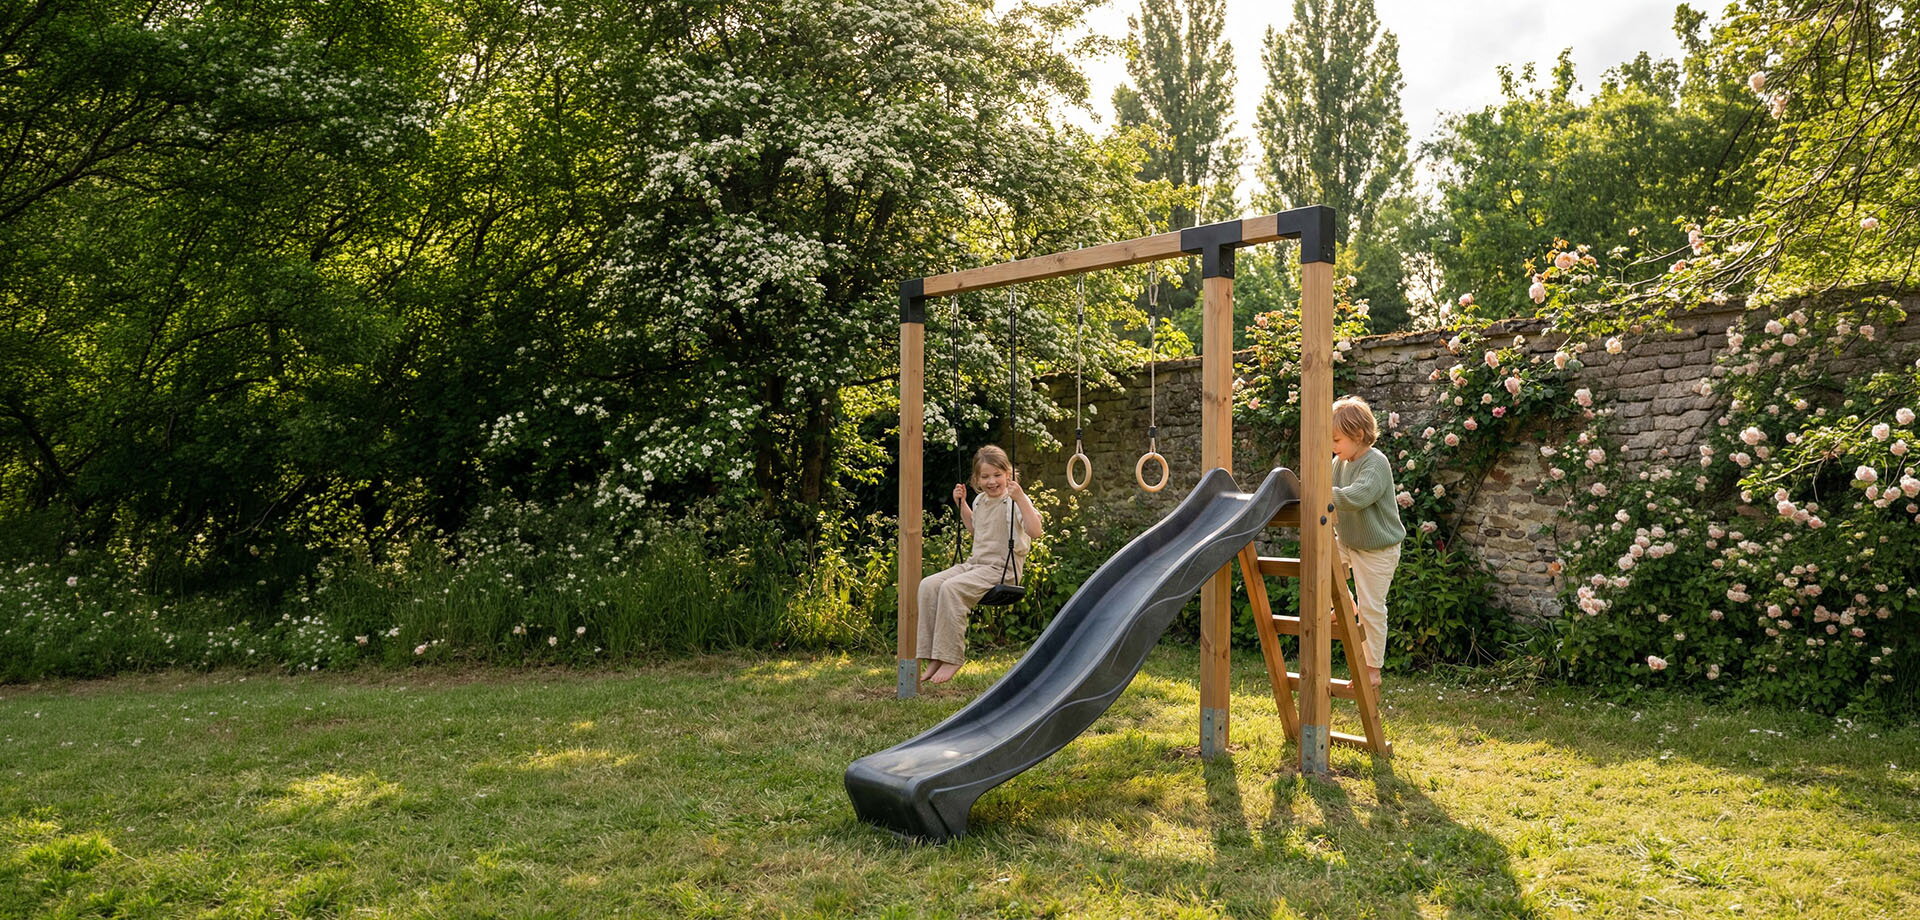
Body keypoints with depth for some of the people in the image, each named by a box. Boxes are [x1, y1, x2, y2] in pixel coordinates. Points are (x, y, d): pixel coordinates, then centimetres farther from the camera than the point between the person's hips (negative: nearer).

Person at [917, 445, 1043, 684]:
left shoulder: (1015, 502, -7)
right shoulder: (980, 501, 15)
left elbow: (1034, 531, -24)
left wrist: (1020, 497, -28)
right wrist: (961, 504, 25)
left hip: (1002, 569, -8)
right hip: (974, 564, 8)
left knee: (951, 588, -30)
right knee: (928, 585, -14)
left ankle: (951, 658, -22)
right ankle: (934, 658, -14)